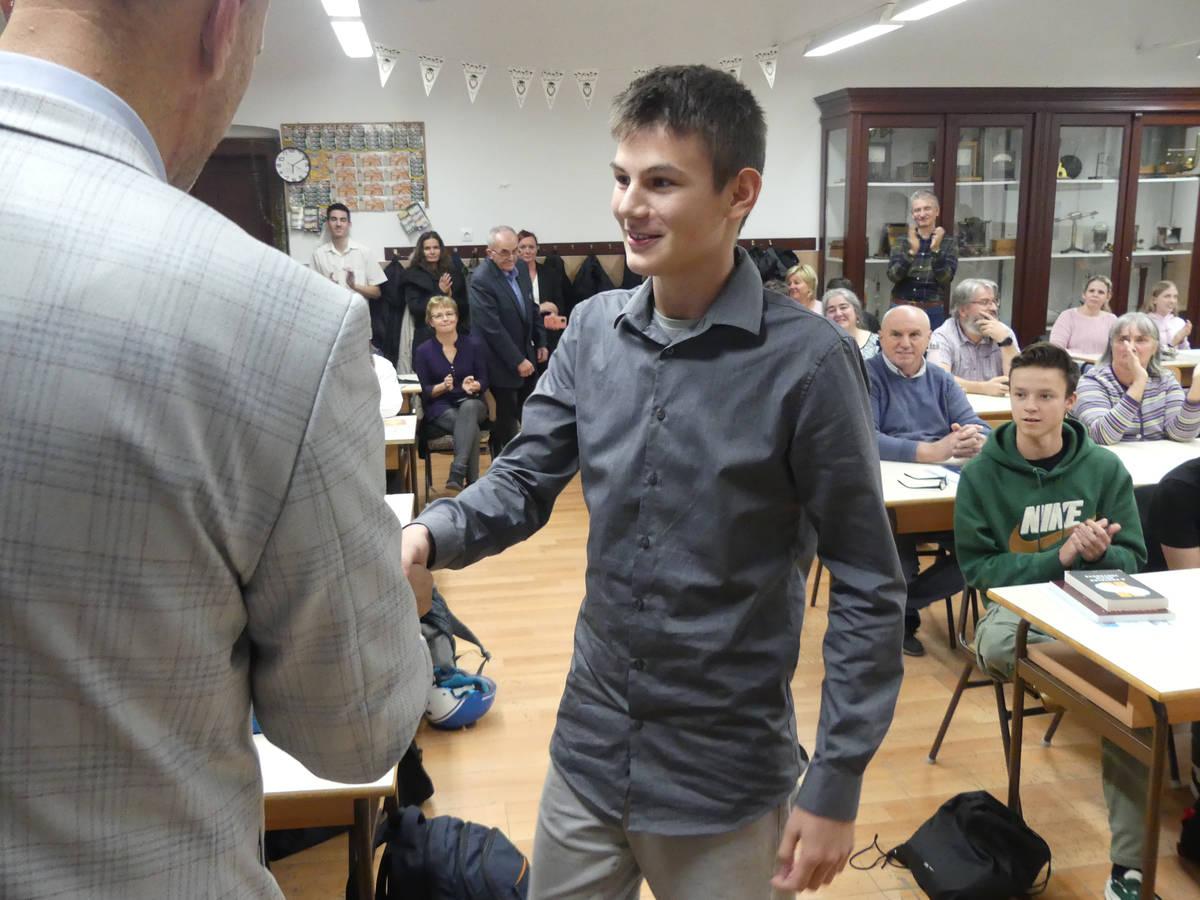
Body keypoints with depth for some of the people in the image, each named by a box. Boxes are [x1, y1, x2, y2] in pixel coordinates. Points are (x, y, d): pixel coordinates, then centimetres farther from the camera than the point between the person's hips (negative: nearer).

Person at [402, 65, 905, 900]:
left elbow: (868, 586, -13)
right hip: (588, 750, 5)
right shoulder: (593, 329, -2)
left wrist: (837, 781, -12)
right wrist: (430, 533, -18)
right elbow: (525, 479, 3)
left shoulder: (808, 359, -18)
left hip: (726, 774, -4)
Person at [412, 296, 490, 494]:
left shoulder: (473, 345, 2)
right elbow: (423, 391, 0)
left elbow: (484, 381, 3)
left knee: (468, 407, -38)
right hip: (440, 408, -1)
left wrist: (473, 386, -20)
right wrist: (443, 387, -20)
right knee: (471, 426, -34)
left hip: (472, 404, 1)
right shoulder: (423, 351, -1)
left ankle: (456, 477, -47)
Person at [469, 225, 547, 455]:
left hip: (526, 357, 7)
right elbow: (493, 328, -23)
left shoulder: (521, 270, 4)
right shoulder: (481, 280, -20)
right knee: (506, 420, 3)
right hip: (503, 364, -7)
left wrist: (541, 343, 10)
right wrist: (517, 361, -20)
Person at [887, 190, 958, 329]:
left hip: (933, 311, -1)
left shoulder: (948, 242, 0)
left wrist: (936, 250, -21)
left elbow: (946, 279, -10)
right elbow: (893, 275, -9)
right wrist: (911, 251, -22)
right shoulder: (902, 240, 4)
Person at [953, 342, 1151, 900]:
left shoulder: (1105, 469, 2)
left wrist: (1100, 551, -17)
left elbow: (1133, 559, 7)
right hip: (1015, 608, -1)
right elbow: (977, 568, -3)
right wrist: (1058, 557, -16)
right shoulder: (982, 474, -3)